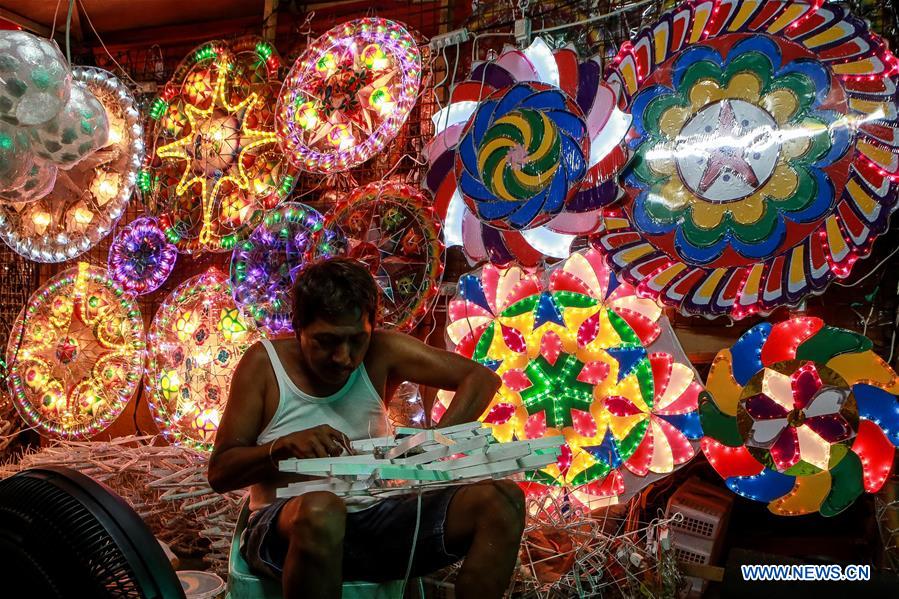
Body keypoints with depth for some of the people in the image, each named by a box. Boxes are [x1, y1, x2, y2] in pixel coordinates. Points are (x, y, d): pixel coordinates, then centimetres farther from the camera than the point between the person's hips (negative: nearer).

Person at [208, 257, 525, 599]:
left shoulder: (380, 352, -3)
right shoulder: (263, 364, -5)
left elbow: (482, 379, -3)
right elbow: (219, 473, -3)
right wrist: (285, 445, -23)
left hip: (375, 517, 3)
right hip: (285, 527, -3)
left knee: (502, 500, -16)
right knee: (321, 509, -41)